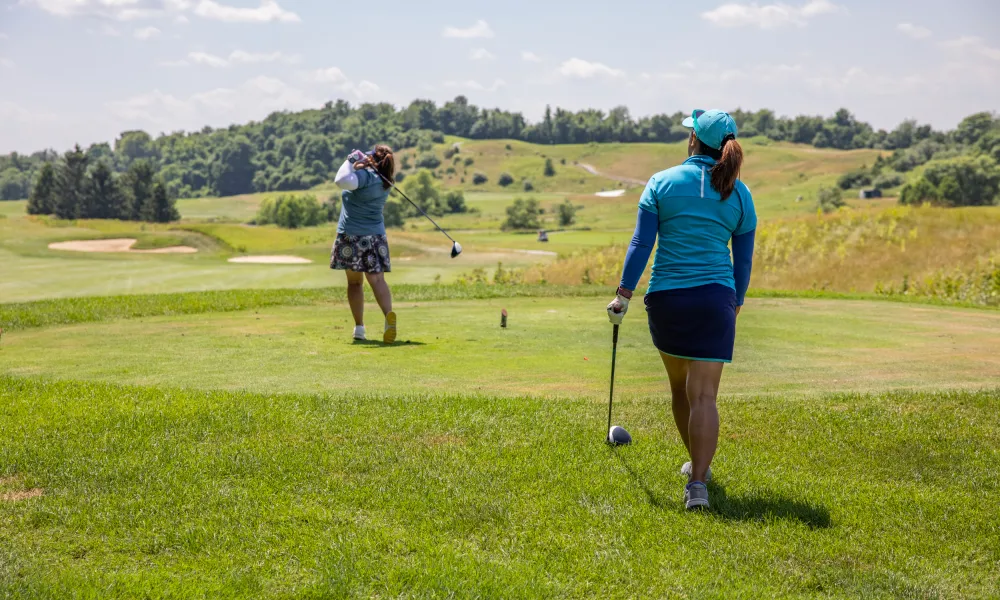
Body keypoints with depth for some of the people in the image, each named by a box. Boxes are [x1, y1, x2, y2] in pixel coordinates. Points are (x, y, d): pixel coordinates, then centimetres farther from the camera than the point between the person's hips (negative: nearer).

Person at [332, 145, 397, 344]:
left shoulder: (366, 176, -14)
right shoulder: (384, 181, 9)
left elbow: (341, 181, -30)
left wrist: (351, 161, -16)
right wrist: (358, 163, 3)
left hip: (352, 236, -5)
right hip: (376, 236, 5)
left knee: (354, 282, 8)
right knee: (377, 279, -3)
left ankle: (359, 328, 9)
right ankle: (389, 315, -29)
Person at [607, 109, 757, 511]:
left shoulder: (661, 183, 0)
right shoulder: (739, 194, 5)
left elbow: (641, 244, -5)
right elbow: (744, 259, 9)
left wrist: (624, 295, -3)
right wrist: (736, 304, 21)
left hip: (665, 297, 0)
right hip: (714, 297, 0)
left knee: (680, 387, 20)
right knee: (703, 395, -4)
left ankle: (698, 463, 35)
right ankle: (698, 481, -17)